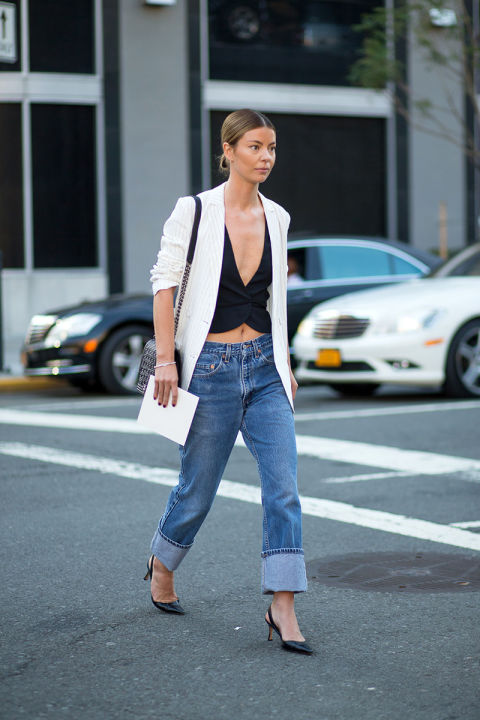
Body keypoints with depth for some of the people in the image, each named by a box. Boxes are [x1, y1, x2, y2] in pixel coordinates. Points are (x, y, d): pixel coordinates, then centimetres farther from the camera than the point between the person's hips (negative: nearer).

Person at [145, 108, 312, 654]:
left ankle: (282, 608, -7)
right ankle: (161, 566, 38)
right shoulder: (195, 211, -7)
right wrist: (165, 359, -12)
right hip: (211, 367, -4)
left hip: (265, 368, 4)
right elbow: (164, 282, -6)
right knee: (197, 490, 8)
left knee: (284, 486, -8)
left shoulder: (277, 218, 8)